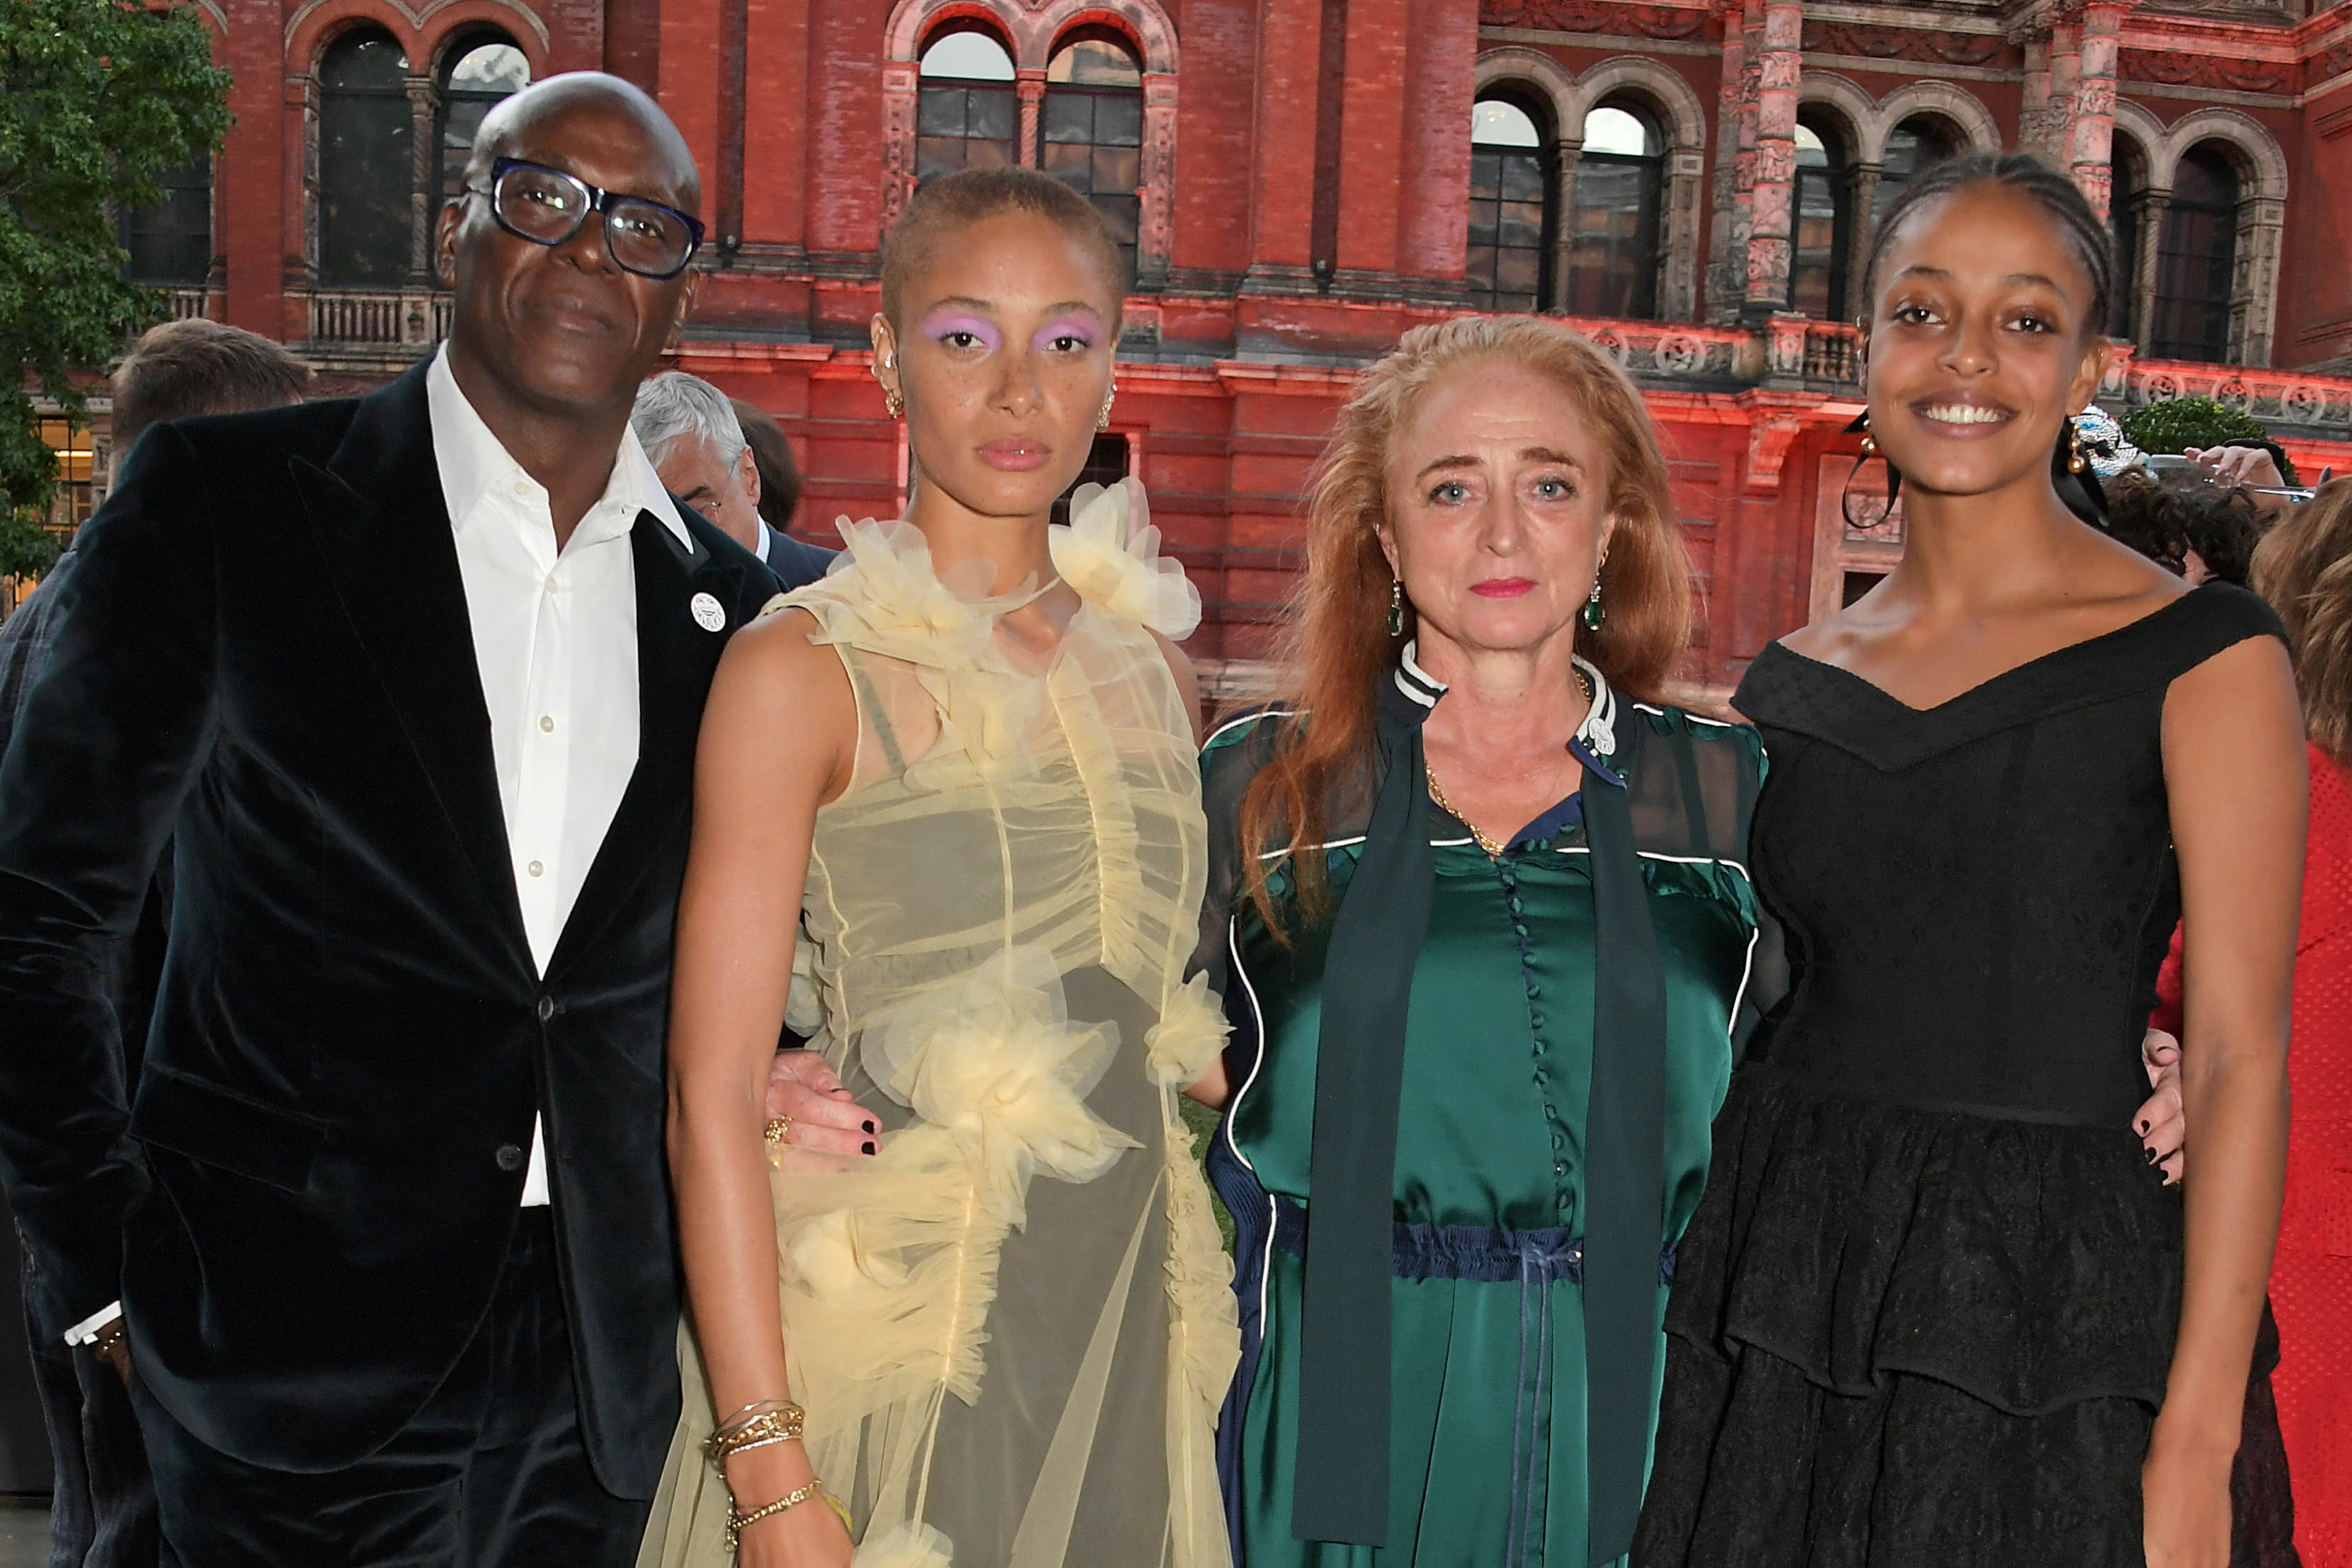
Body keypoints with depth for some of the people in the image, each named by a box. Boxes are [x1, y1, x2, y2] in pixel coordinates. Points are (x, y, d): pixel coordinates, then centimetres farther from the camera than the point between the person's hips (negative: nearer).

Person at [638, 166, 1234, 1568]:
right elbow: (715, 1091, -13)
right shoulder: (805, 669, -10)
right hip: (886, 1356, -4)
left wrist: (1186, 1307, 9)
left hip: (1120, 1345, 5)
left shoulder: (1151, 663, 6)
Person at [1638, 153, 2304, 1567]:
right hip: (1774, 1296, 4)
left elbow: (2240, 1064, -9)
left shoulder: (2200, 655, -5)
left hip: (2045, 1322, -3)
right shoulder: (1792, 680, 7)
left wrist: (2193, 1449, -13)